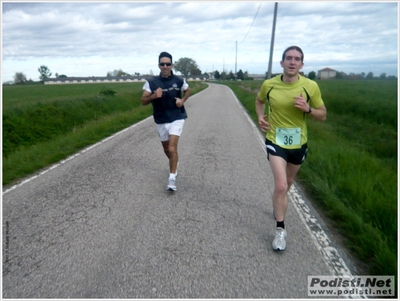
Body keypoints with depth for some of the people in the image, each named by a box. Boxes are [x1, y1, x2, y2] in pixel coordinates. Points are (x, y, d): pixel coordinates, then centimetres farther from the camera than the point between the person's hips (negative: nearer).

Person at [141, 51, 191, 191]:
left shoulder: (179, 80, -4)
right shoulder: (151, 82, -6)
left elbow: (188, 90, 17)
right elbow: (143, 101, -5)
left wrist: (183, 100, -3)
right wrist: (154, 96, -24)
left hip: (176, 119, -2)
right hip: (161, 121, 3)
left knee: (172, 148, -17)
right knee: (166, 149, 18)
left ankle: (172, 178, -10)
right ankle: (174, 163, 49)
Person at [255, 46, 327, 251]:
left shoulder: (311, 86, -11)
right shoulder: (268, 85, -10)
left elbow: (323, 115, -2)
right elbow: (259, 101, 13)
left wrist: (308, 109, -22)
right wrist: (260, 116, -7)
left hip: (299, 143, 2)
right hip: (275, 141, -2)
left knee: (287, 183, 21)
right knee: (280, 185, -15)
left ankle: (278, 206, 54)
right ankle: (280, 229, 4)